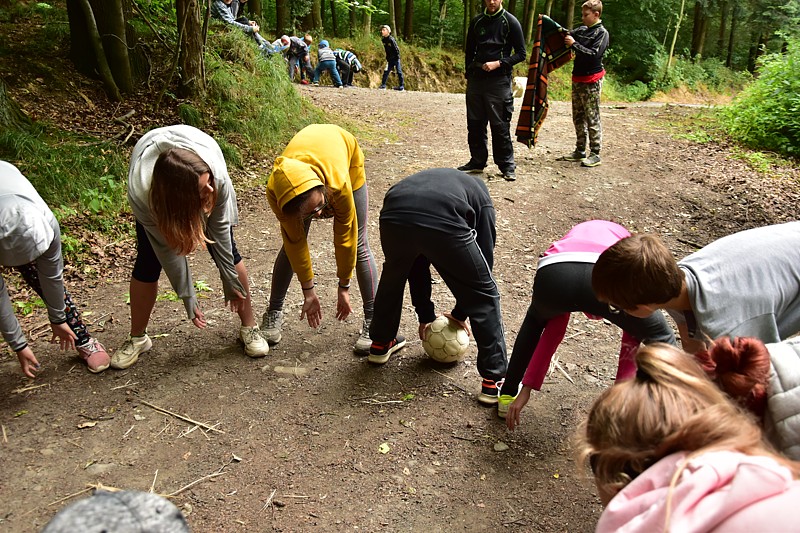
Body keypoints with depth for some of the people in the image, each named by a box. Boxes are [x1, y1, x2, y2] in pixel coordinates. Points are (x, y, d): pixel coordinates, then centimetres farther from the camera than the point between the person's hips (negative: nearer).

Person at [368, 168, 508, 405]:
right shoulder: (480, 195, 34)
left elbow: (417, 260, 42)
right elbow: (485, 255, 29)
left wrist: (425, 315, 47)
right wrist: (460, 313, 39)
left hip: (393, 217, 4)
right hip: (444, 225, -4)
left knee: (393, 277, 37)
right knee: (484, 297, 18)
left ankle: (381, 343, 51)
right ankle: (493, 381, 21)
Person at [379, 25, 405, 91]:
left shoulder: (391, 40, -18)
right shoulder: (383, 40, 3)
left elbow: (396, 49, -17)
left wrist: (397, 58, -16)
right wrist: (387, 58, 12)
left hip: (395, 58, -7)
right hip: (390, 59, 7)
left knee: (399, 72, -3)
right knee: (386, 71, 4)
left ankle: (402, 86, 2)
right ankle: (383, 85, 8)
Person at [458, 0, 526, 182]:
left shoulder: (510, 22, -2)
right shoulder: (477, 22, 11)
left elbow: (521, 54, -3)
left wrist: (498, 63, -15)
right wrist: (469, 73, 13)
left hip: (499, 80, -5)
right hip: (476, 79, 5)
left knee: (500, 126, -4)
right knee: (475, 124, 7)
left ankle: (507, 166, 5)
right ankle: (477, 162, 19)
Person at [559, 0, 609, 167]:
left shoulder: (602, 33, -8)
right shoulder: (581, 30, 10)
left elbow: (594, 55, -18)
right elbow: (566, 36, 14)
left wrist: (574, 44, -19)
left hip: (591, 81, -7)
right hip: (578, 79, 7)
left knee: (592, 119, -4)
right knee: (578, 117, 12)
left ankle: (595, 154, 0)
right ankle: (580, 150, 21)